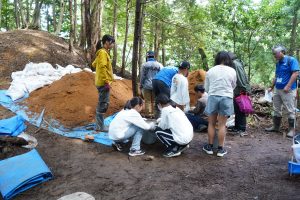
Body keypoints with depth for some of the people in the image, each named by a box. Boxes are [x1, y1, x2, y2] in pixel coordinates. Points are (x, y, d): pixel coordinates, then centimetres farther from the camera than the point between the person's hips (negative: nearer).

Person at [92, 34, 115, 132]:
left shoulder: (103, 52, 17)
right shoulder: (103, 52, -12)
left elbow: (94, 64, 27)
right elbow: (102, 67, -22)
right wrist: (106, 81, -23)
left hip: (101, 82, 10)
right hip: (104, 83, -10)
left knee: (101, 104, 15)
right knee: (103, 104, -6)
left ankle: (99, 125, 23)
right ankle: (100, 127, 0)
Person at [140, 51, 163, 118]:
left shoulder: (144, 65, -6)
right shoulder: (159, 65, 0)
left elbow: (142, 76, -2)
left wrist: (141, 85, 8)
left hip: (147, 85, -2)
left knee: (147, 101, 5)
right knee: (154, 101, 9)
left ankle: (148, 114, 7)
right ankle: (154, 114, 11)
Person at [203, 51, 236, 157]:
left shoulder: (210, 71, 0)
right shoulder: (232, 71, -1)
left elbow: (206, 88, 7)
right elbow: (233, 86, 11)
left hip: (213, 97, 1)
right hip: (226, 98, 0)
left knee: (211, 123, 11)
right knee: (222, 125, 5)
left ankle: (209, 147, 20)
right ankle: (220, 149, 12)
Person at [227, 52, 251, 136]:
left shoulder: (235, 64, -13)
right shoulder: (235, 64, 16)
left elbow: (241, 77, -20)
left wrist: (243, 89, -22)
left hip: (241, 91, -10)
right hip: (238, 91, 10)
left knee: (240, 110, -3)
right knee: (237, 110, 16)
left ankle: (242, 129, 4)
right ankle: (237, 127, 27)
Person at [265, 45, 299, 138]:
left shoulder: (291, 60, -7)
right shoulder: (278, 63, 15)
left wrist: (288, 86, -20)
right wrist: (271, 87, 20)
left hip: (288, 90, -8)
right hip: (277, 89, 8)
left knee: (290, 110, -2)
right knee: (276, 109, 12)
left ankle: (292, 129, 5)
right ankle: (276, 126, 23)